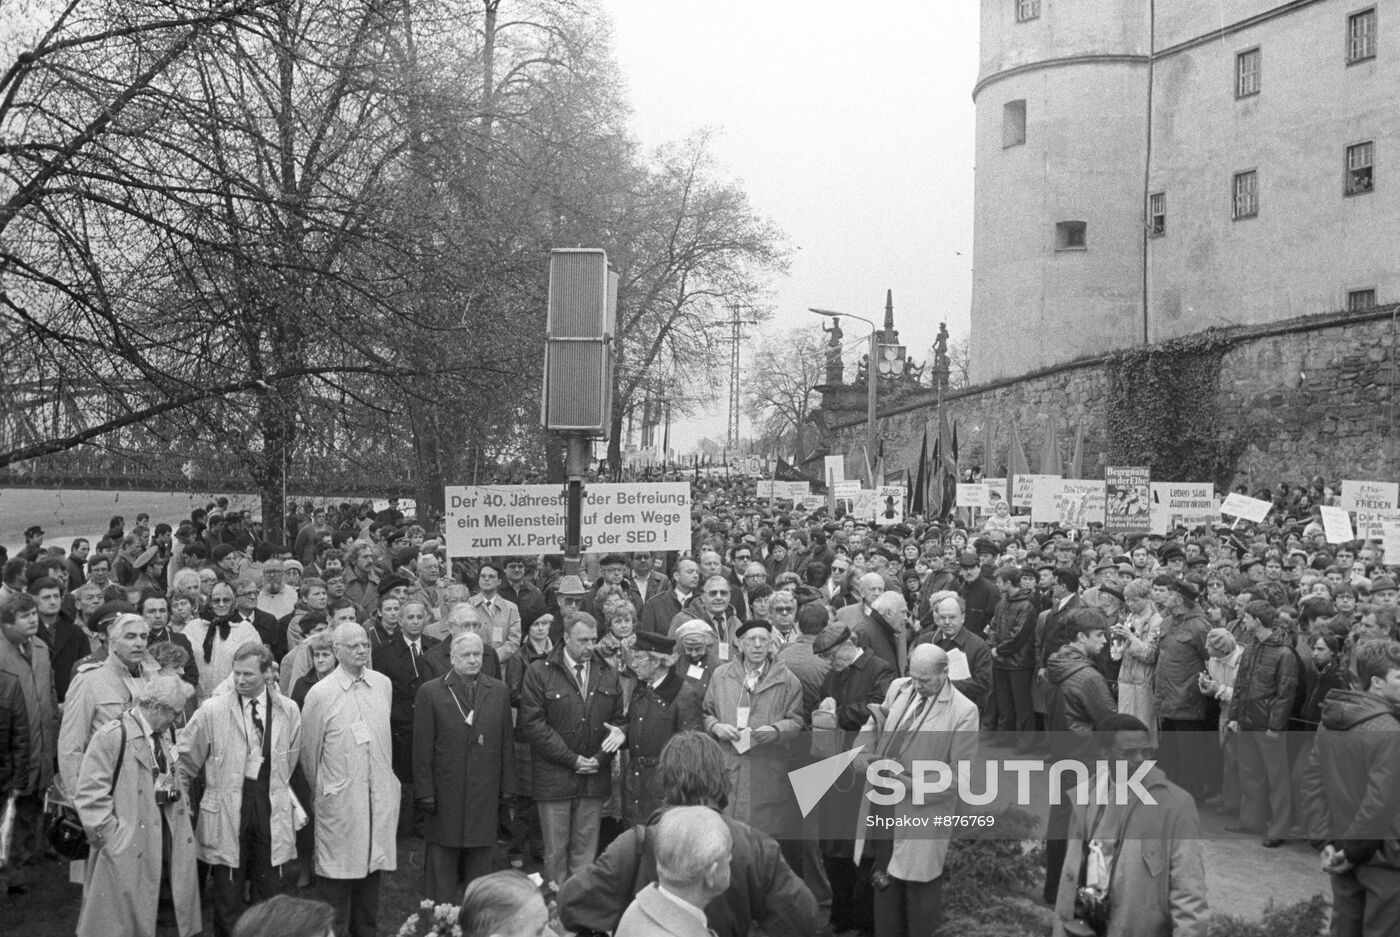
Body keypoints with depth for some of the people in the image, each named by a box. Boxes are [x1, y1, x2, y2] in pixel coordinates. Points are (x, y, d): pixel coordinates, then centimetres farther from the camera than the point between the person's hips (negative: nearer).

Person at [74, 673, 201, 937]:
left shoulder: (165, 733, 12)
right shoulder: (112, 737, -14)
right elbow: (89, 794, -15)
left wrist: (181, 802, 9)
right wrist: (109, 835, -16)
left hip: (166, 838, 7)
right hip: (127, 848, -7)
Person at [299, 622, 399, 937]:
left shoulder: (383, 684, 4)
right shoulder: (320, 693, -10)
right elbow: (309, 750, 1)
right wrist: (320, 791, 10)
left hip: (380, 793, 4)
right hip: (341, 797, -4)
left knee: (373, 864, 12)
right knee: (340, 869, 3)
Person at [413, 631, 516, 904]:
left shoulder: (499, 691, 8)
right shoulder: (430, 692, -1)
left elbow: (507, 743, 9)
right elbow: (422, 748, -2)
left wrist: (507, 788, 5)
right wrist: (424, 793, -6)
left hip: (485, 797, 2)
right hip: (444, 797, -2)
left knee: (480, 865, 8)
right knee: (441, 870, 4)